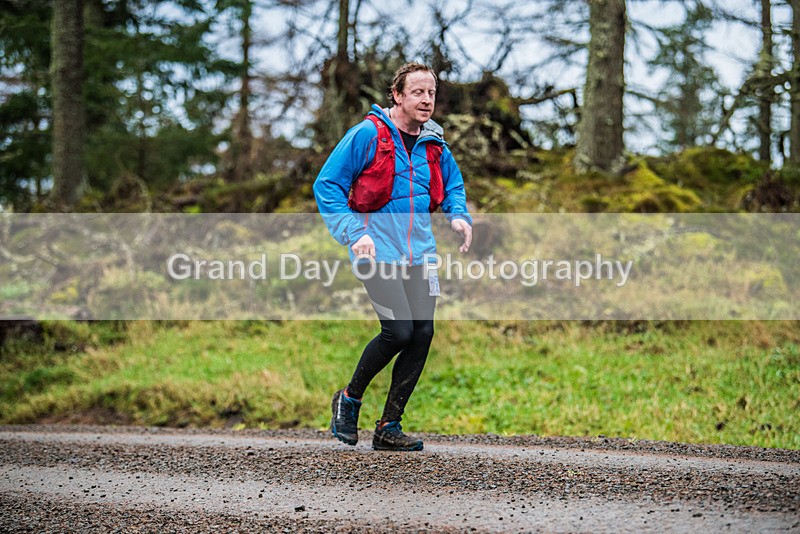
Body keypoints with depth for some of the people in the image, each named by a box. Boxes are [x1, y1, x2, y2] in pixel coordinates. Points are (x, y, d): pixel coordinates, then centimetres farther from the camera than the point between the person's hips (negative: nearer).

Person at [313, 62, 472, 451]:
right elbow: (327, 186, -4)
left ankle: (389, 426, 9)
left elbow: (453, 185, 29)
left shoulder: (434, 145, 11)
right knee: (399, 331, -17)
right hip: (378, 250, -6)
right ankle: (349, 398, 9)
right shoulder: (368, 135, -7)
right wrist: (353, 232, -15)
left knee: (423, 334, -2)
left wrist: (459, 215, 7)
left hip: (420, 252, 6)